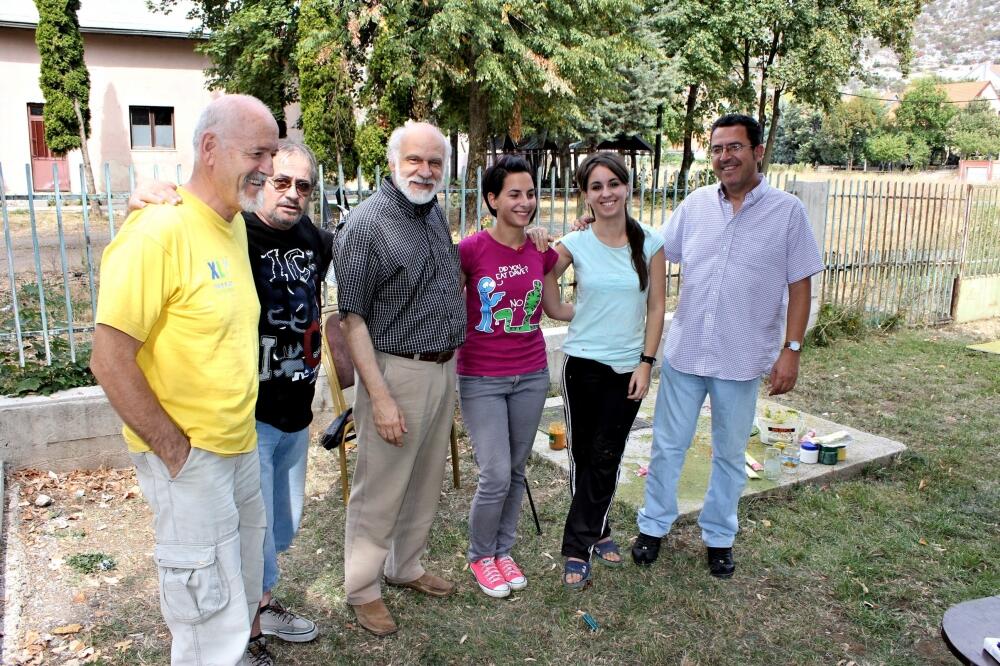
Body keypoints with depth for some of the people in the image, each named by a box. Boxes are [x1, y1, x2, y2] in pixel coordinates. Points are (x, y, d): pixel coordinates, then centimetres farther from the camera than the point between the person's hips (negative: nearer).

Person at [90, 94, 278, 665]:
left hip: (241, 447, 8)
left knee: (242, 596, 23)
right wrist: (175, 450, -16)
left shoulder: (235, 224, 5)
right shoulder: (159, 231, -20)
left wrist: (241, 429, 13)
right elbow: (110, 360, -21)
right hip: (188, 458, -8)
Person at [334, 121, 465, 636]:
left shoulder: (434, 213, 8)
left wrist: (451, 361, 14)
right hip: (397, 371, -8)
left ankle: (406, 567, 38)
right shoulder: (367, 222, -15)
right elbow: (352, 318, -17)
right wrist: (380, 397, -20)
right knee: (381, 489, 5)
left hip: (444, 367, 8)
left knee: (426, 481, 19)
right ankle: (362, 589, 24)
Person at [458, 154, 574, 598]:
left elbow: (556, 308, 13)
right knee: (496, 477, -4)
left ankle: (503, 550, 35)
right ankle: (480, 556, 23)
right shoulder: (471, 249, -11)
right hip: (481, 379, -4)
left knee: (517, 471, 13)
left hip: (531, 375, 4)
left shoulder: (542, 252, 1)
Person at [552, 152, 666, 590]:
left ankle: (581, 544, 23)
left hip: (629, 367, 1)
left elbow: (656, 308, 1)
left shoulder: (649, 243, -2)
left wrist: (646, 363, -4)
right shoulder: (574, 244, -6)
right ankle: (593, 535, 23)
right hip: (583, 364, -1)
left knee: (607, 456, 9)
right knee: (584, 455, 7)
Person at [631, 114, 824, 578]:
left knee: (730, 454, 14)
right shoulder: (695, 204, 2)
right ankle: (653, 526, 31)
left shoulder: (787, 211, -5)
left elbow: (800, 286, -3)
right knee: (668, 445, 12)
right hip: (684, 351, 2)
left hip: (742, 359, -1)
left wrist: (791, 349, -8)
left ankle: (719, 537, 33)